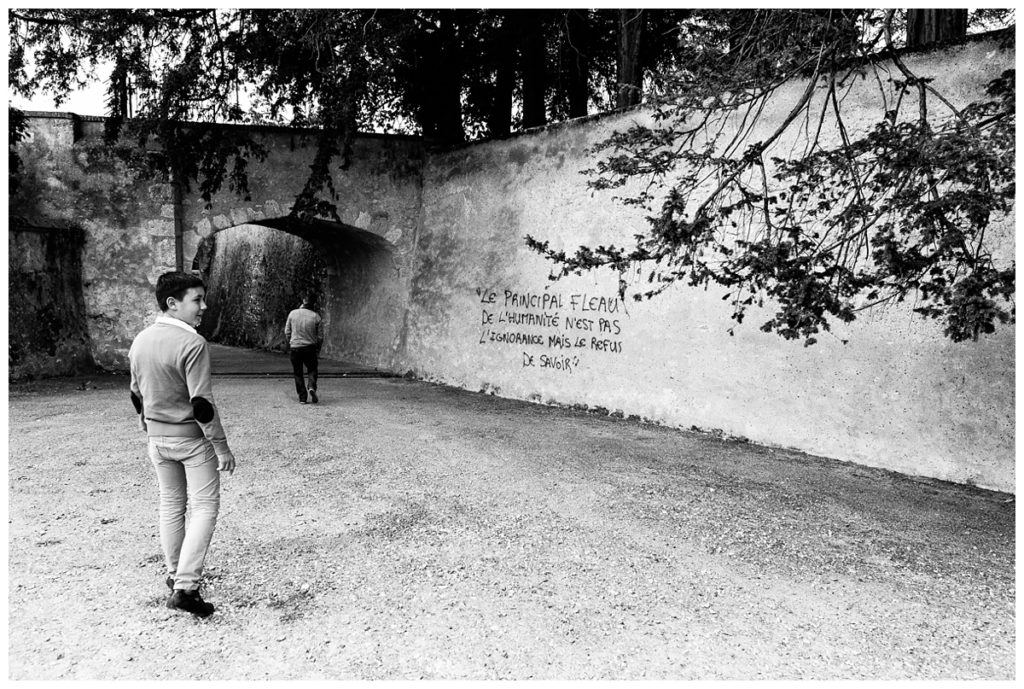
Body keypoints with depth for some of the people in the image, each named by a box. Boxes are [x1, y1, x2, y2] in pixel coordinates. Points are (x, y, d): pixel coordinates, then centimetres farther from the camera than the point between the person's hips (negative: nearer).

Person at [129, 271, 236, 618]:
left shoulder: (140, 341, 3)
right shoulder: (192, 344, -21)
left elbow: (137, 394, 12)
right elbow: (201, 403, -22)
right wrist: (221, 446, -15)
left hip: (158, 437, 7)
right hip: (192, 437, -7)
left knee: (170, 505, 19)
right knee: (205, 506, 1)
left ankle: (175, 574, 31)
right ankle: (185, 586, -4)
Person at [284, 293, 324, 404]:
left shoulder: (293, 313, -5)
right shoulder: (316, 317, -6)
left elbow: (287, 332, 3)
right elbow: (320, 337, -1)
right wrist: (318, 351, 13)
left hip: (294, 348, 1)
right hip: (310, 348, -1)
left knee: (298, 373, 11)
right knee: (312, 370, 16)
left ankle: (302, 398, 8)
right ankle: (312, 387, -11)